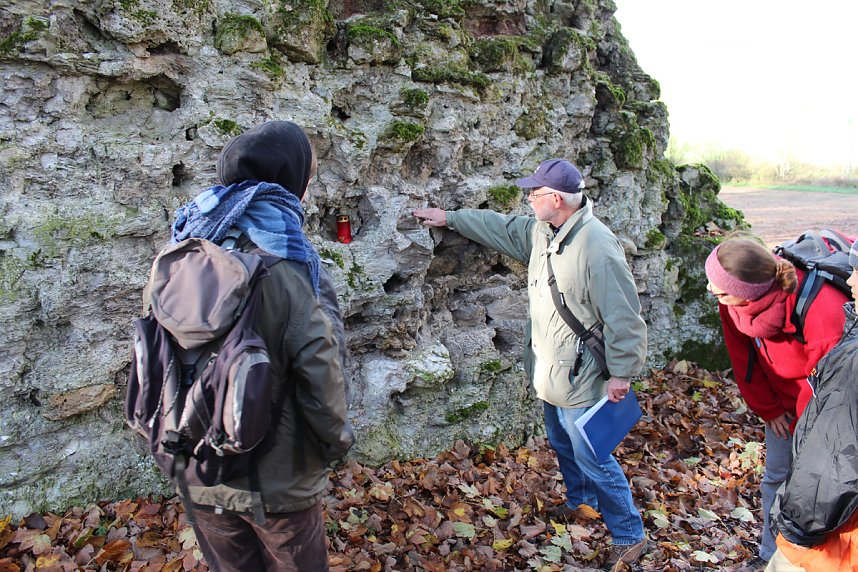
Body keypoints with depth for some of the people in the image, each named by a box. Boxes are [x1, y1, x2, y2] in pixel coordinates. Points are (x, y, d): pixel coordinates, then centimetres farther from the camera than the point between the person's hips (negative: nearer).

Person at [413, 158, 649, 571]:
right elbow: (503, 228, 17)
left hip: (581, 380, -9)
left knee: (593, 458, 3)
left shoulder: (597, 248, -28)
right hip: (550, 371, 9)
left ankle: (630, 535, 23)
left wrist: (621, 373, -18)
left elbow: (624, 318, -24)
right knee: (562, 444, 26)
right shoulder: (541, 231, 0)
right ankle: (579, 499, 51)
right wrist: (450, 218, 19)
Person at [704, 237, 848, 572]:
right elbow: (742, 359, -6)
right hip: (784, 402, 6)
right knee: (776, 478, 17)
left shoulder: (821, 310, -40)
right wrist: (768, 410, 1)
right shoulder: (733, 302, -23)